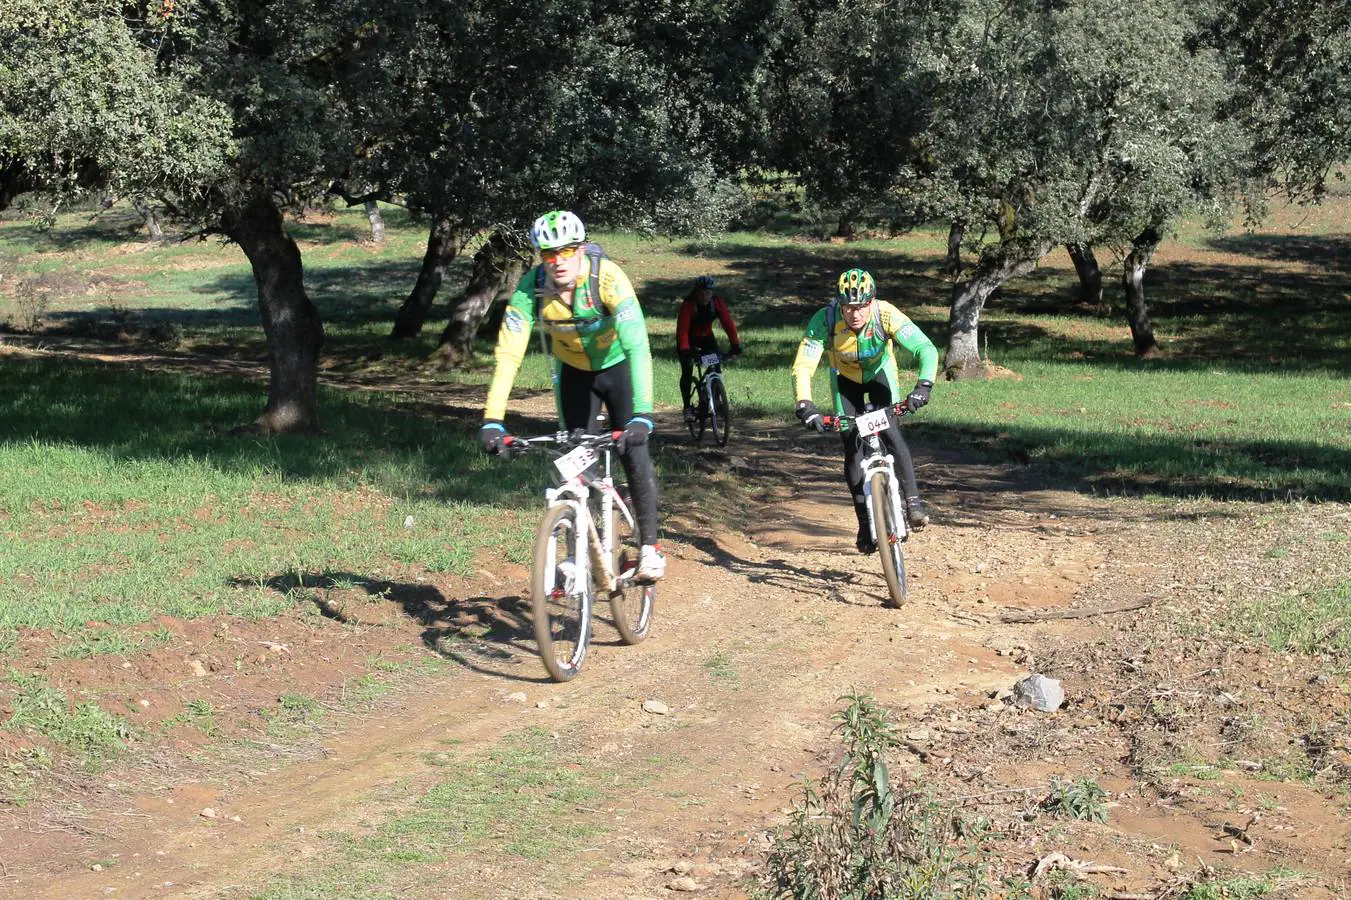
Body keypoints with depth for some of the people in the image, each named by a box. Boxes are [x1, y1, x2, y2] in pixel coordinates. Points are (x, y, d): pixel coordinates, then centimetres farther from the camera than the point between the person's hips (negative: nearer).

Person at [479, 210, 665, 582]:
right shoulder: (531, 287, -27)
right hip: (573, 372, 3)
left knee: (633, 452, -11)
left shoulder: (607, 277, -35)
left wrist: (642, 415, -52)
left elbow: (638, 344, -43)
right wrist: (492, 421, -40)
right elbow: (508, 354, -30)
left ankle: (650, 548, -1)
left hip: (618, 366, -3)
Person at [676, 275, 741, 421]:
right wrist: (685, 349, -49)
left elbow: (728, 323, -25)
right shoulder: (688, 305, -29)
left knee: (716, 367, -12)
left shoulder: (717, 303, -20)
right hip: (689, 338, -3)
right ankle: (687, 407, -5)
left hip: (706, 337, 3)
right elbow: (682, 328, -36)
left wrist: (735, 344, -38)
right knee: (687, 371, -13)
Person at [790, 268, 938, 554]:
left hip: (880, 373, 0)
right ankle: (865, 524, 3)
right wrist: (804, 405, -53)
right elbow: (802, 366, -37)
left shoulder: (886, 315, -35)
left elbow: (927, 349, -38)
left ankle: (913, 502, -14)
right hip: (845, 378, 1)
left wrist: (923, 385, -55)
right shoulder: (824, 321, -35)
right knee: (852, 447, -6)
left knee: (892, 434, -23)